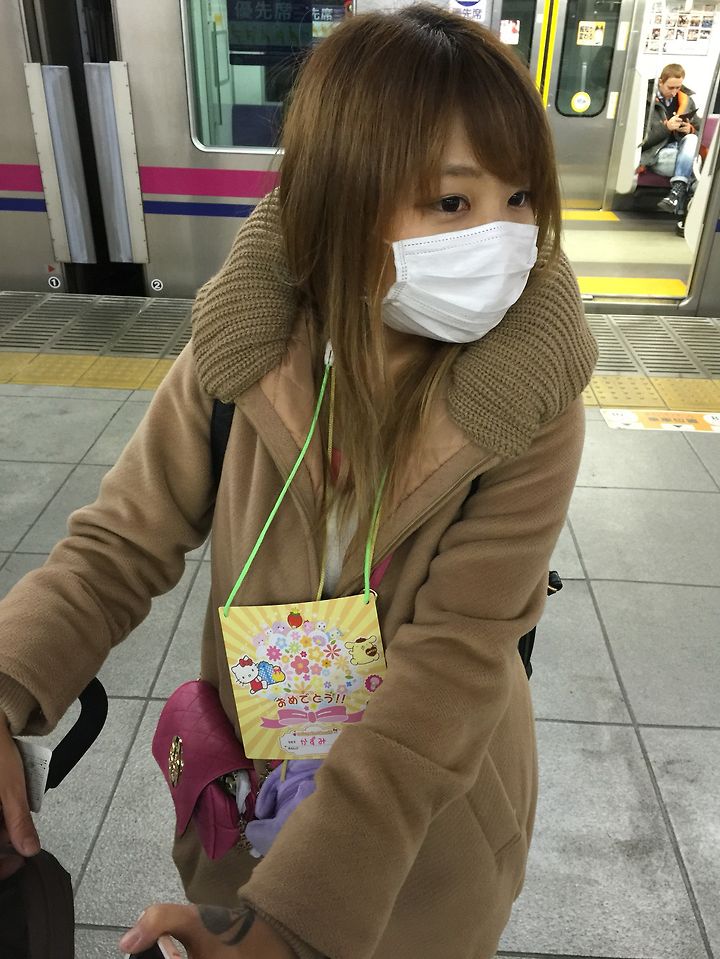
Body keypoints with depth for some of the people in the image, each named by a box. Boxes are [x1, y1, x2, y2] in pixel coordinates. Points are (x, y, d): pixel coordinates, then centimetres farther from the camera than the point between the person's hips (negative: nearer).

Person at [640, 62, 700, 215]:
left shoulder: (687, 101, 16)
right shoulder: (647, 100, 1)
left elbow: (698, 132, 19)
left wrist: (690, 130, -5)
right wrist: (666, 127, -19)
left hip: (680, 148, 5)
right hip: (655, 154, -5)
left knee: (691, 139, -31)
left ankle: (678, 190, -42)